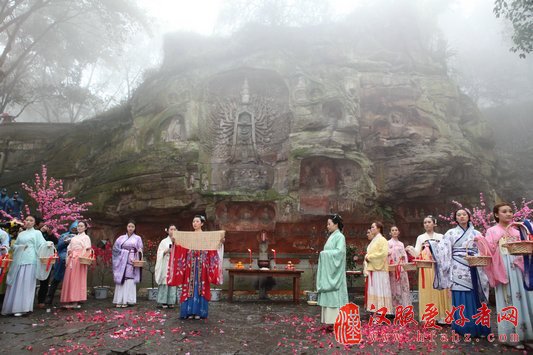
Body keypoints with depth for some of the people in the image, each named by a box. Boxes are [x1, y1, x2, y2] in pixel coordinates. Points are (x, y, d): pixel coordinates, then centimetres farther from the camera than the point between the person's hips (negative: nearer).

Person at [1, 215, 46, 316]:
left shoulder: (37, 233, 7)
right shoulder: (21, 234, 21)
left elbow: (42, 244, -3)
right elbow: (14, 245, 18)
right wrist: (21, 247, -3)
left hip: (29, 261, -5)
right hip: (19, 260, 5)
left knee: (25, 283, -7)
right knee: (16, 283, 5)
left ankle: (22, 308, -7)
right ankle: (11, 307, 11)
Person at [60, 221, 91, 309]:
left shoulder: (86, 237, 5)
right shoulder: (74, 238, 22)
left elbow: (87, 250, -4)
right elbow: (69, 248, 18)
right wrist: (68, 260, 5)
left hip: (79, 260, -6)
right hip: (71, 260, 6)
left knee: (77, 279, -7)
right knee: (69, 279, 2)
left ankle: (76, 301, -5)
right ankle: (69, 300, 7)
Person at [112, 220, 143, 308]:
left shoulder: (138, 238, 11)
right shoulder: (121, 238, 12)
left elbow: (140, 250, 7)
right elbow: (115, 248, 5)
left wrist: (139, 251, -15)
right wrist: (124, 252, -8)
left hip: (131, 261, -1)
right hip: (121, 262, 1)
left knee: (129, 280, -6)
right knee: (120, 280, -3)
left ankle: (126, 300, -4)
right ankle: (119, 301, 1)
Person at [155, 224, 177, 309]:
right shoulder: (164, 241, 7)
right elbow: (159, 253, 2)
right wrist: (166, 251, -13)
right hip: (165, 265, -1)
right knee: (164, 282, -4)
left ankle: (171, 302, 7)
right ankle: (163, 302, 3)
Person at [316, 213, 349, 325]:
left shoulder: (340, 236, -8)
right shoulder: (331, 236, 16)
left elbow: (340, 251, -19)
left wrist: (324, 253, -12)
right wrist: (324, 254, 2)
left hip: (334, 271, -8)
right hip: (328, 270, 8)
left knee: (334, 294, -6)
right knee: (328, 294, 8)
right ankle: (329, 319, 12)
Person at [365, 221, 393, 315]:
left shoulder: (382, 240, -6)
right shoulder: (373, 240, 20)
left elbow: (383, 253, -18)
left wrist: (369, 257, -13)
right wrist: (367, 257, 5)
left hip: (379, 269, -8)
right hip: (372, 268, 8)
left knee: (380, 290, -6)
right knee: (373, 290, 8)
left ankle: (382, 309, -2)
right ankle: (375, 309, 12)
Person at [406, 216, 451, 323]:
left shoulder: (440, 236, 12)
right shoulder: (420, 237, 11)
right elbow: (417, 253, 2)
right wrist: (410, 249, -17)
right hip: (426, 267, 0)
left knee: (439, 290, -1)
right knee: (427, 291, -1)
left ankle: (441, 315, 6)